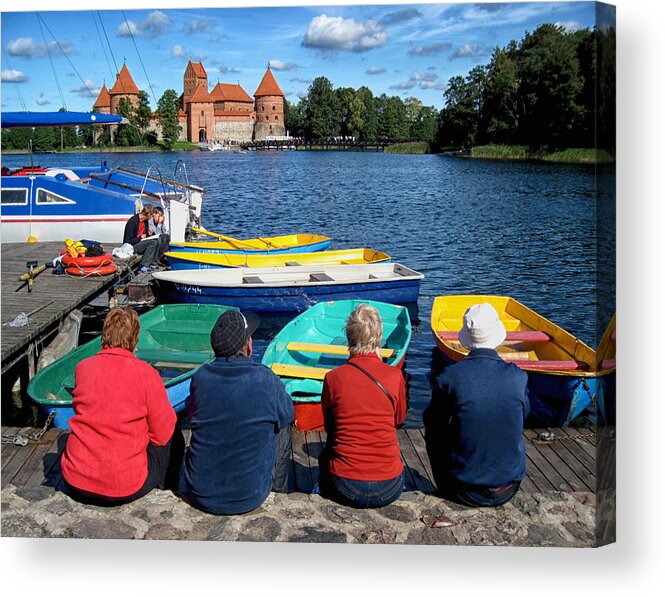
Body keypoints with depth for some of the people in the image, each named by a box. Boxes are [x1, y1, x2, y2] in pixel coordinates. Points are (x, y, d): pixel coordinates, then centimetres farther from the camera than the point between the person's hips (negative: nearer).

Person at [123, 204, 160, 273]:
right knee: (152, 242, -26)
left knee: (156, 242, -10)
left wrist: (149, 233, -3)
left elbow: (145, 234, 19)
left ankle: (153, 263, -7)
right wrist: (140, 238, -17)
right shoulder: (132, 221, -21)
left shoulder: (145, 221, 5)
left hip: (140, 243, 9)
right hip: (131, 247, -9)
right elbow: (128, 241, -21)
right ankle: (144, 266, -24)